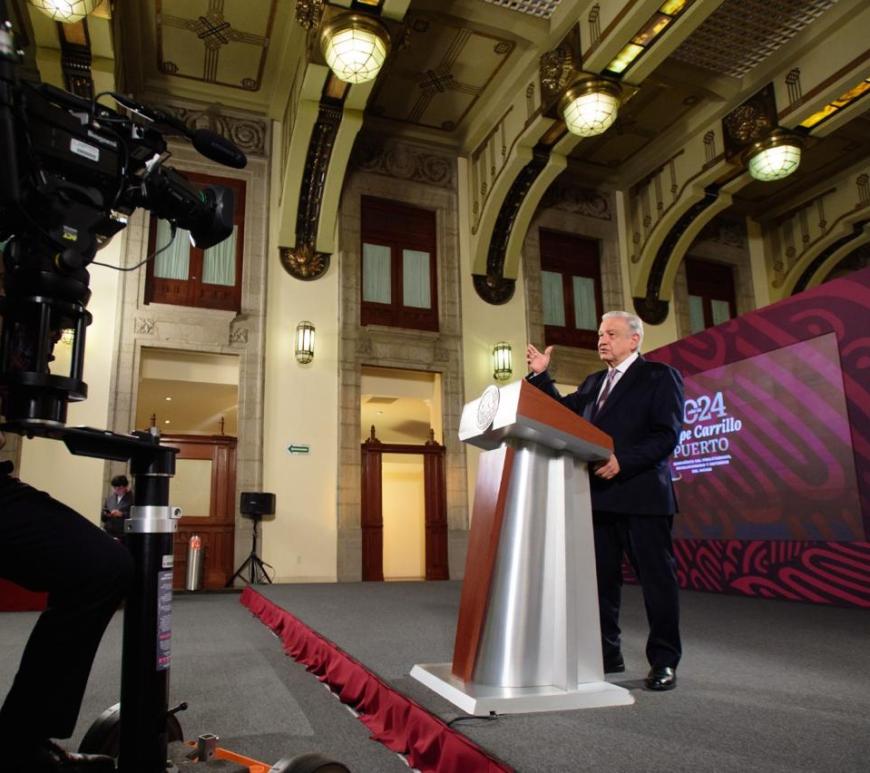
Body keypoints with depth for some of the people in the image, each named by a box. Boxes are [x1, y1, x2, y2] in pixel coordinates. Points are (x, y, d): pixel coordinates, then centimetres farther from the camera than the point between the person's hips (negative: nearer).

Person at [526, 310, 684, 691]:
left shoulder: (659, 375, 0)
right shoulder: (594, 383, 21)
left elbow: (666, 434, -10)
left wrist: (622, 461, -21)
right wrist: (541, 376, 2)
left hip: (642, 494, -6)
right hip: (599, 495, 6)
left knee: (656, 578, 3)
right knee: (600, 578, 11)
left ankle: (664, 661, 15)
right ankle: (606, 654, 23)